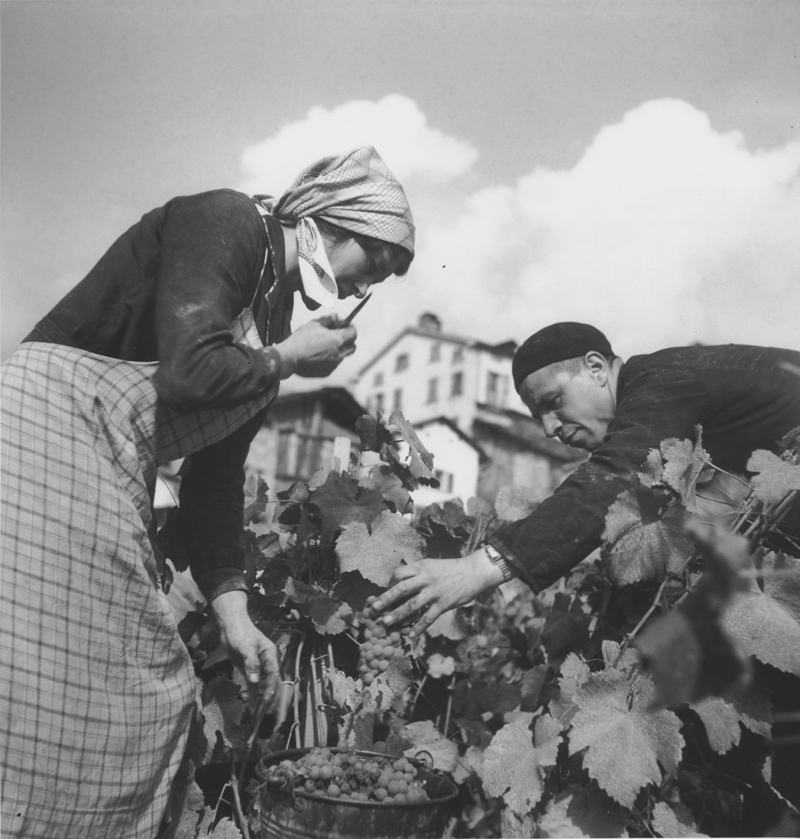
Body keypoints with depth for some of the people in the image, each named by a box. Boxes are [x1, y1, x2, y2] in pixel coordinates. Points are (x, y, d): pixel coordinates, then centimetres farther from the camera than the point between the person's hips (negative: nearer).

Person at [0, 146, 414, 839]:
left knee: (150, 685, 9)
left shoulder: (275, 321, 16)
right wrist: (287, 359, -5)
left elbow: (216, 470, 13)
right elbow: (190, 371, -23)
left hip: (113, 479, 9)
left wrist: (232, 609, 6)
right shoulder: (225, 220, -8)